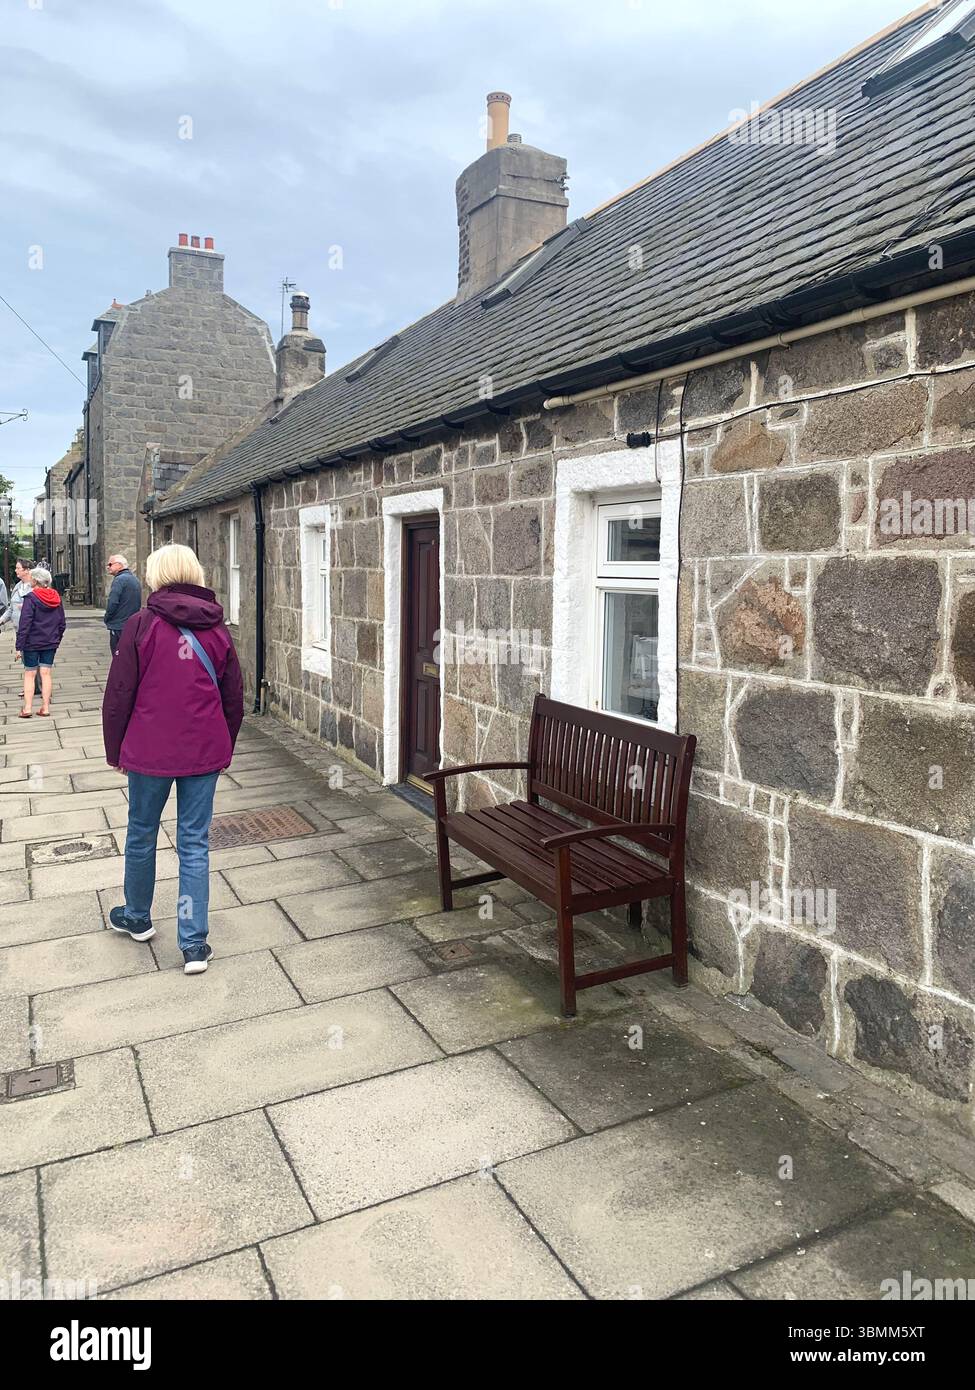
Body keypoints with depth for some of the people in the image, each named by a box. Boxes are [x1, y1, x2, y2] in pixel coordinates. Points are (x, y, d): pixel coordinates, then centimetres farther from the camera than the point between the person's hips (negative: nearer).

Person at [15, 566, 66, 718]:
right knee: (46, 673, 7)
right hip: (51, 643, 4)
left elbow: (24, 623, -16)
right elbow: (62, 622, 10)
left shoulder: (31, 598, -13)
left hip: (32, 643, -4)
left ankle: (27, 708, 2)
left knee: (29, 674, 4)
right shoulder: (56, 598, 4)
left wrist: (19, 645, -14)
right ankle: (45, 707, 8)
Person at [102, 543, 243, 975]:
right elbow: (233, 699, 8)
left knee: (141, 835, 18)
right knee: (194, 844, 7)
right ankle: (194, 945, 7)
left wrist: (114, 750, 7)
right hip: (205, 754, 2)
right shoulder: (217, 629, 2)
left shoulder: (142, 624, -8)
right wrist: (224, 749, 20)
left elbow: (118, 695, -6)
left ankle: (137, 918, 38)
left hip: (149, 753, -2)